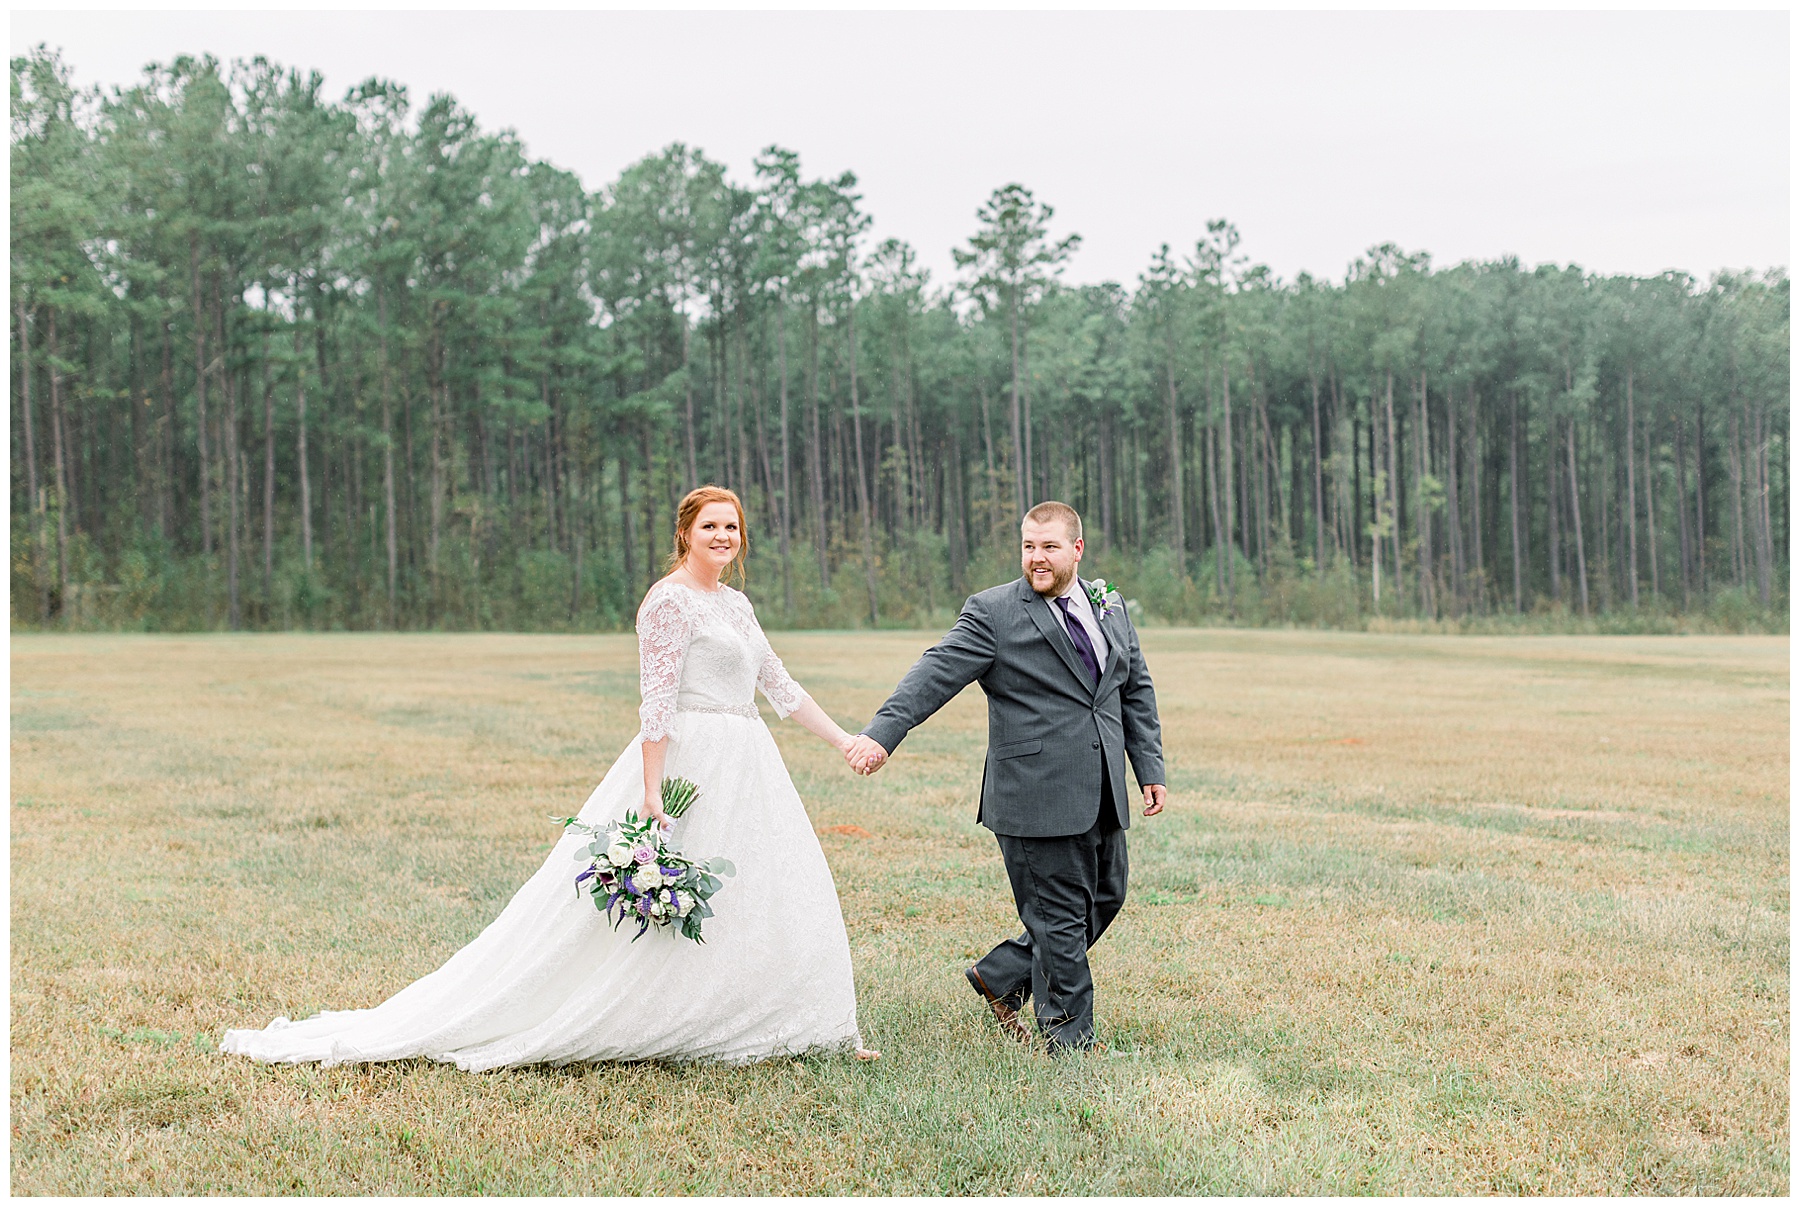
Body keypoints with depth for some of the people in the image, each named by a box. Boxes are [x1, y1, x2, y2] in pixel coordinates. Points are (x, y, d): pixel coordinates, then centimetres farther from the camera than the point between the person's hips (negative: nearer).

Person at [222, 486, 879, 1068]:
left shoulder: (735, 604, 16)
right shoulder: (670, 601, -11)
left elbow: (780, 685, 21)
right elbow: (657, 704, -17)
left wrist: (845, 740, 19)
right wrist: (651, 798, -23)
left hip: (743, 772, 9)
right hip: (688, 762, -9)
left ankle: (805, 1029, 21)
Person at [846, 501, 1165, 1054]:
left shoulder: (1111, 610, 13)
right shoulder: (993, 613, -6)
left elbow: (1137, 692, 19)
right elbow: (936, 673, -15)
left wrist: (1150, 770, 15)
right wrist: (882, 733, -27)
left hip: (1102, 798, 7)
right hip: (1041, 795, -7)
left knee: (1105, 897, 14)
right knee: (1060, 913, -1)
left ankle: (1000, 976, 29)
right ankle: (1068, 1033, 15)